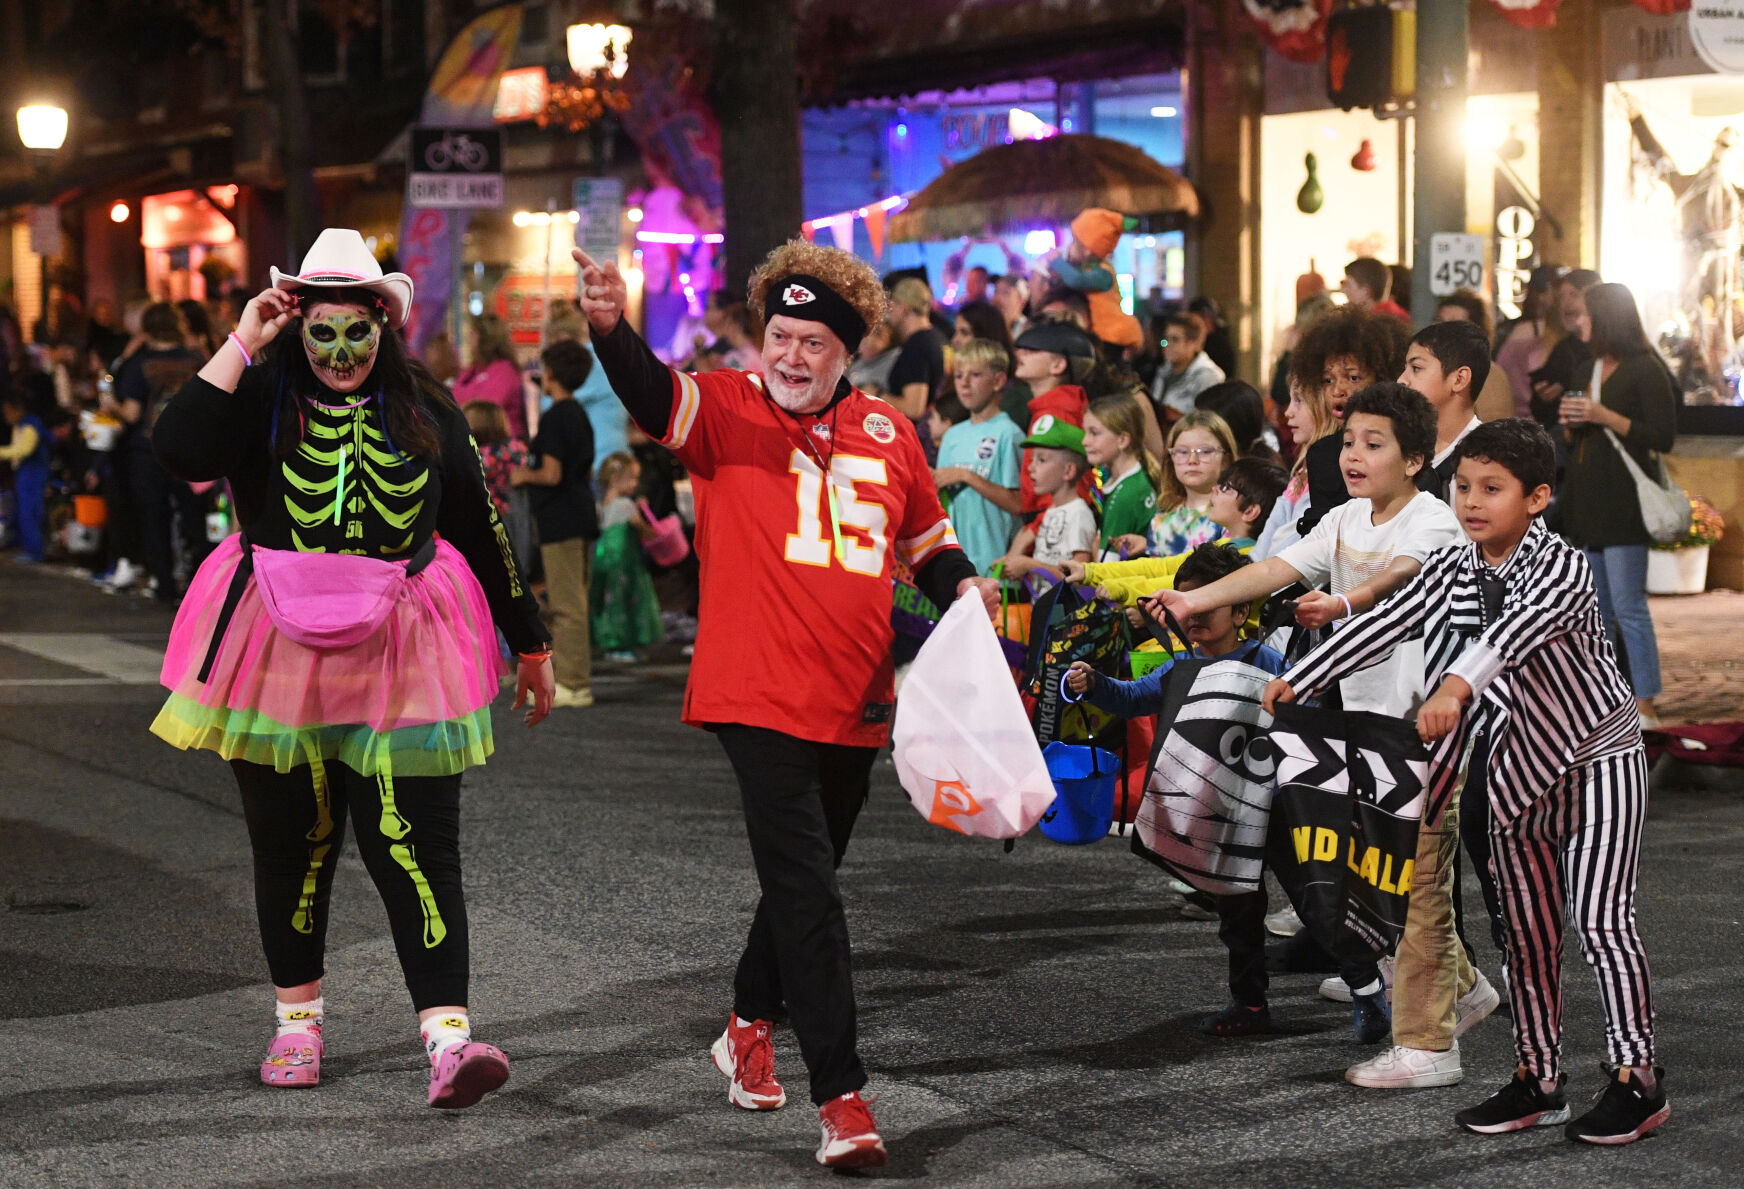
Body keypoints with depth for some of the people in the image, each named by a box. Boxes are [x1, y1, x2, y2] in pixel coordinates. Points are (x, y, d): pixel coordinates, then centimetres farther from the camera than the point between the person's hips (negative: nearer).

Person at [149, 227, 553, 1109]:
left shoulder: (425, 413, 6)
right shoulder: (263, 403, -1)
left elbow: (480, 530, 13)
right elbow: (178, 450, -21)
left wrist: (530, 643, 17)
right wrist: (243, 344, -17)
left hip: (398, 662, 0)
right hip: (280, 657, 0)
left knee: (415, 844, -9)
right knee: (292, 839, 10)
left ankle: (448, 1036, -14)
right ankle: (297, 1019, 28)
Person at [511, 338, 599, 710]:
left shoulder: (554, 418, -14)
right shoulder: (581, 416, 15)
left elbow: (552, 474, -20)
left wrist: (524, 476, -1)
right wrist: (535, 474, 24)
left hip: (561, 522, -10)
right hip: (581, 516, 10)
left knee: (567, 605, -7)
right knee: (570, 604, 14)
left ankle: (574, 684, -6)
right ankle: (568, 676, 18)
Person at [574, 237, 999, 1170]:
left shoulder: (887, 436, 9)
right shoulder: (728, 411, -3)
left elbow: (925, 538, 23)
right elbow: (650, 394, -24)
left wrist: (960, 584, 4)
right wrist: (610, 329, -43)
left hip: (855, 703, 6)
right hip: (761, 697, -5)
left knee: (804, 875, 20)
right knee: (807, 893, -11)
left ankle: (749, 1029, 43)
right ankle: (841, 1099, -10)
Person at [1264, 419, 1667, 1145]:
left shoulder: (1562, 566, -21)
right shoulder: (1450, 571, 0)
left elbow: (1522, 626, -39)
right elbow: (1385, 625, 0)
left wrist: (1460, 683, -56)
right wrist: (1300, 680, -5)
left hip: (1598, 760, -6)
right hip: (1518, 768, 6)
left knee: (1599, 920, -13)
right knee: (1527, 933, 10)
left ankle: (1636, 1076, -5)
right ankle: (1537, 1079, 19)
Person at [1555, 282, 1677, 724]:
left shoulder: (1645, 370, -7)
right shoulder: (1590, 368, 17)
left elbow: (1663, 437, -13)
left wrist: (1604, 417, -17)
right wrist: (1569, 421, 3)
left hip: (1623, 503, -8)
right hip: (1586, 501, 8)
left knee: (1628, 607, -10)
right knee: (1596, 610, 9)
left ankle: (1644, 706, -9)